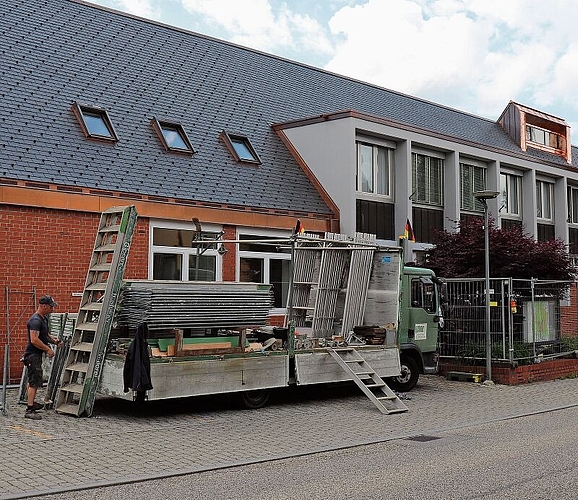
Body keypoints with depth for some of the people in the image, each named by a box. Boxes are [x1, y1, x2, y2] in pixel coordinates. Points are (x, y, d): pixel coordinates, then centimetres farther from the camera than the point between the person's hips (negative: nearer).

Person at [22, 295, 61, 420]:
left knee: (33, 381, 20)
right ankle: (29, 410, -9)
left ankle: (31, 403, 33)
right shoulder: (35, 320, -21)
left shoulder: (44, 318, 12)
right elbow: (34, 340, -28)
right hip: (33, 355, -10)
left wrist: (53, 340, 7)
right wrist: (48, 349, -21)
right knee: (35, 382, -11)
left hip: (37, 354, 10)